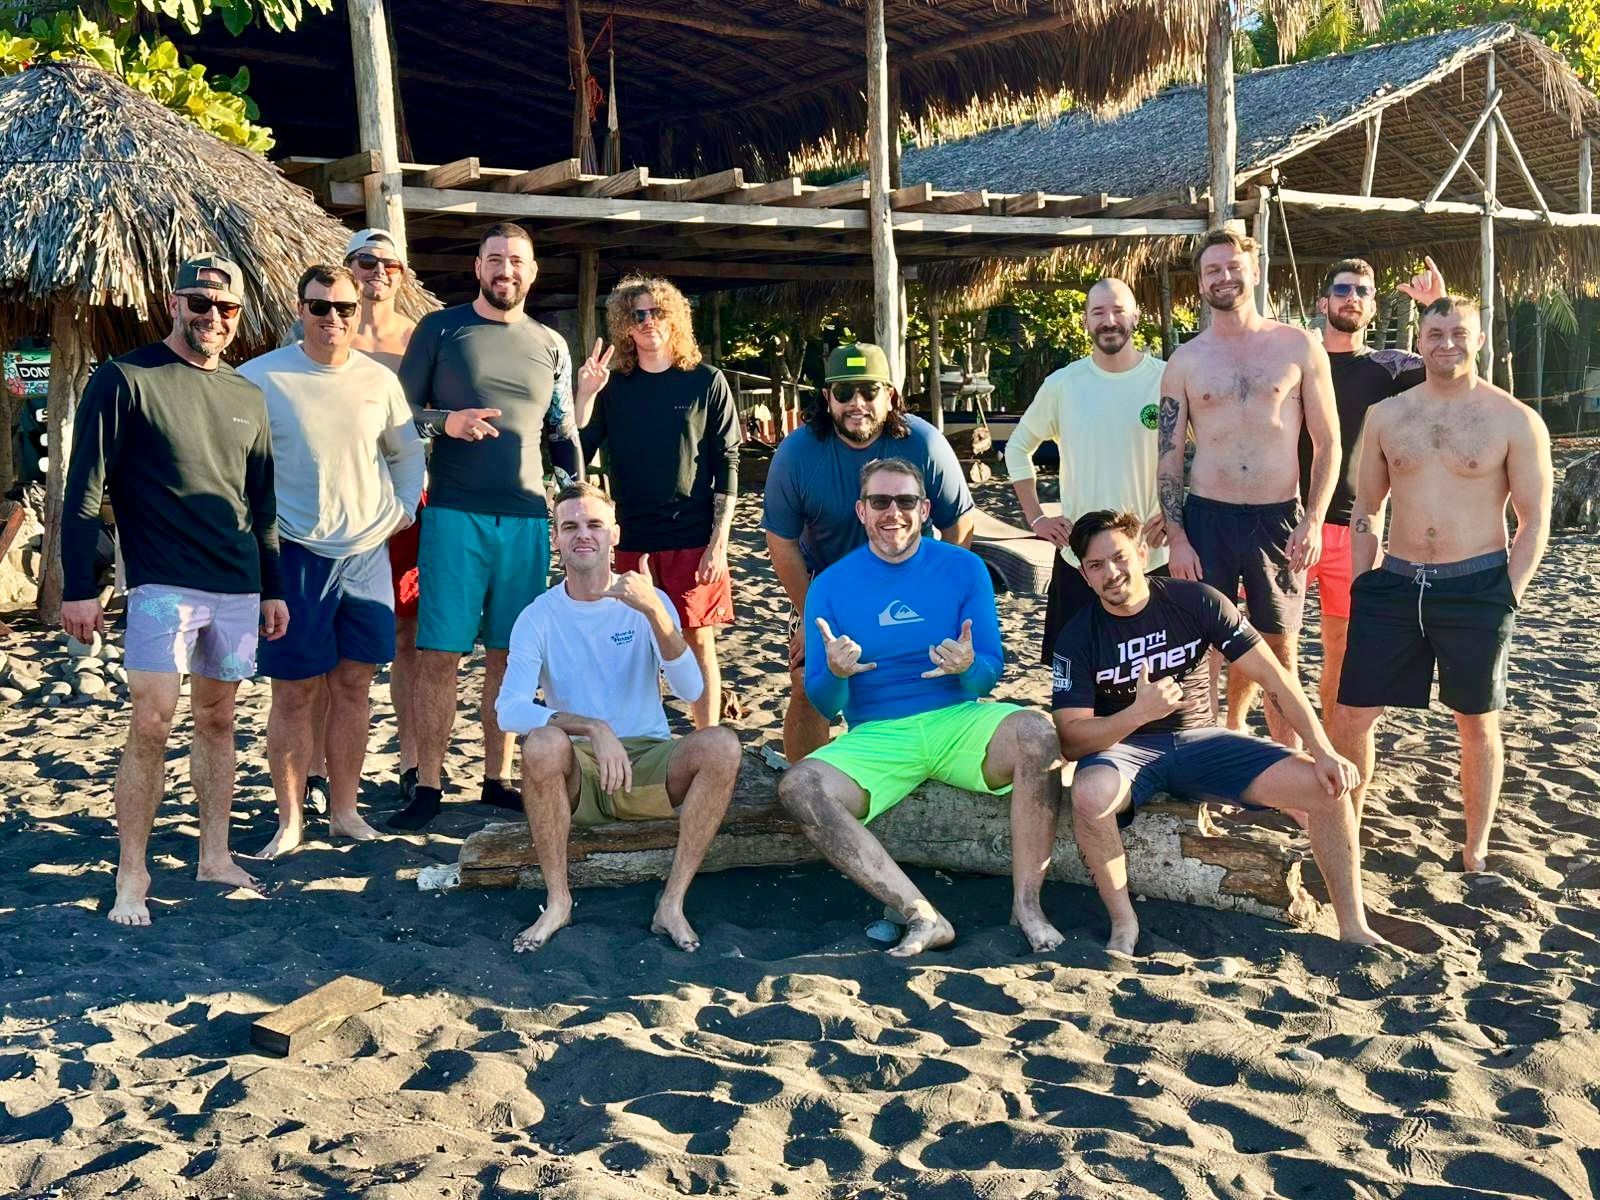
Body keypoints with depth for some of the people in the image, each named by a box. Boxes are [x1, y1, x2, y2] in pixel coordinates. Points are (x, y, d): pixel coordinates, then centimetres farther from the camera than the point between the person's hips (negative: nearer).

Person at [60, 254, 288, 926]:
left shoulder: (247, 397, 13)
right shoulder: (126, 380, -3)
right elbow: (83, 492, -6)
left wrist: (273, 588, 18)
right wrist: (78, 586, -11)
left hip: (238, 589, 5)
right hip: (162, 586, -5)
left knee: (218, 720, 11)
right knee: (151, 724, -9)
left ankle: (215, 857, 21)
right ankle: (131, 875, 2)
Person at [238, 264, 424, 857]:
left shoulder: (379, 380, 7)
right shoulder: (260, 378, -5)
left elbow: (407, 452, 21)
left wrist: (403, 509, 9)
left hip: (367, 553, 4)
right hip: (294, 555, -3)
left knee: (353, 685, 8)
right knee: (294, 692, 1)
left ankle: (345, 810, 20)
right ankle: (290, 820, 13)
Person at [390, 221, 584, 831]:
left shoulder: (551, 346, 13)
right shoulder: (439, 329, 4)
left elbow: (564, 436, 18)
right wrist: (448, 421, -16)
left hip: (528, 518, 3)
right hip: (455, 513, -3)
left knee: (507, 654, 7)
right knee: (440, 653, -4)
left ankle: (496, 780, 18)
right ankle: (428, 787, 6)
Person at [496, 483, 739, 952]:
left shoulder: (649, 601, 1)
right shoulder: (539, 617, -1)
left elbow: (689, 690, -13)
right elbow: (509, 708, -16)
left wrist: (654, 612, -28)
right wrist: (593, 729, -31)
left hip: (648, 760, 1)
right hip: (577, 773, -1)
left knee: (722, 745, -27)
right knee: (542, 743, -34)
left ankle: (672, 903, -19)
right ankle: (557, 900, -16)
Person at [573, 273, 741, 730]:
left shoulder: (706, 383, 1)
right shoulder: (612, 388, 7)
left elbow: (727, 467, 0)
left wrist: (719, 542, -8)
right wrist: (584, 396, -11)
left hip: (694, 539, -2)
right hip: (632, 540, 2)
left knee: (698, 642, 1)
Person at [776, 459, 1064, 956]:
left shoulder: (963, 569, 3)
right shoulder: (830, 586, 3)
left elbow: (991, 672, 3)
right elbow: (824, 705, 2)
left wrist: (968, 666, -22)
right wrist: (836, 673, -22)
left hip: (958, 720, 0)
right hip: (875, 737, 0)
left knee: (1036, 733, -31)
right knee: (798, 787, -28)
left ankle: (1027, 904, -22)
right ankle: (921, 916, -29)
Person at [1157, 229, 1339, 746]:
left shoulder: (1298, 346, 3)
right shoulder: (1185, 361, 5)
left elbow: (1327, 441, 3)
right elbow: (1168, 455, 4)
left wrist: (1313, 522, -6)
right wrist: (1176, 538, -4)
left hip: (1280, 519, -1)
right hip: (1208, 518, 1)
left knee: (1279, 650, 7)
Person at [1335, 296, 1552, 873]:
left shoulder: (1515, 420, -3)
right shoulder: (1386, 416, 6)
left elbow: (1534, 519, -2)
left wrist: (1508, 597, -10)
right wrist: (1361, 585, 6)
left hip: (1477, 588, -3)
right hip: (1396, 583, 3)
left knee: (1477, 724, 9)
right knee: (1353, 713, 3)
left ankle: (1476, 849, 23)